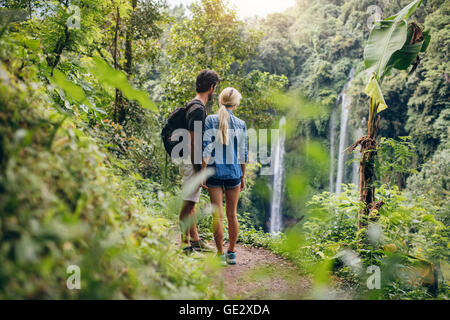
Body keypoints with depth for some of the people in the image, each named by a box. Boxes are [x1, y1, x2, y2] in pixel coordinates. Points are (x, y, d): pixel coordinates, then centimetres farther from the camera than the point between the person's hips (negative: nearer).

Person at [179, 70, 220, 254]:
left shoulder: (195, 106, 15)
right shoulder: (198, 109, -17)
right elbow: (193, 141, -21)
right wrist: (197, 169, -21)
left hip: (194, 164, 11)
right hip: (192, 163, -11)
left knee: (191, 203, 15)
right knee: (188, 203, -5)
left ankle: (195, 240, 24)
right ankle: (185, 243, 2)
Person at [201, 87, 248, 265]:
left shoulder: (211, 121, -4)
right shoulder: (240, 124, 1)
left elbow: (206, 148, -8)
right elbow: (243, 153, 4)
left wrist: (203, 172, -4)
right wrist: (243, 176, 13)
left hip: (215, 170, -1)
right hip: (233, 171, 2)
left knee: (218, 215, 2)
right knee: (232, 215, 11)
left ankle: (220, 254, 4)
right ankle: (232, 252, 18)